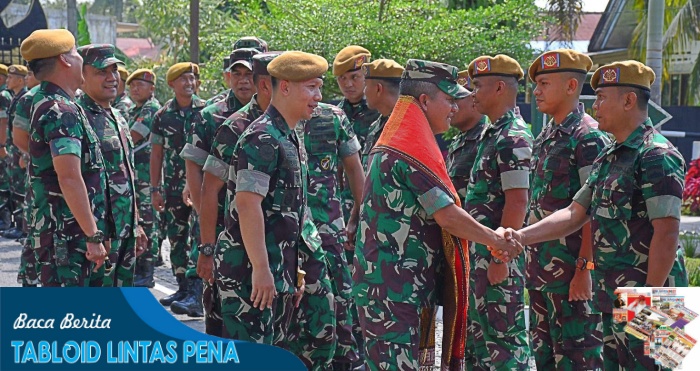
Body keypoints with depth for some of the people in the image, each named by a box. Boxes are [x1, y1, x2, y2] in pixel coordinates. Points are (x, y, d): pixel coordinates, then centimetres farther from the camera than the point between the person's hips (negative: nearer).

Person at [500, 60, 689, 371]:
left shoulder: (657, 156, -14)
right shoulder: (607, 159, 16)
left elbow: (666, 232, -19)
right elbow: (575, 213, 17)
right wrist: (520, 237, 5)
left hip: (644, 298, -9)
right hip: (611, 298, 9)